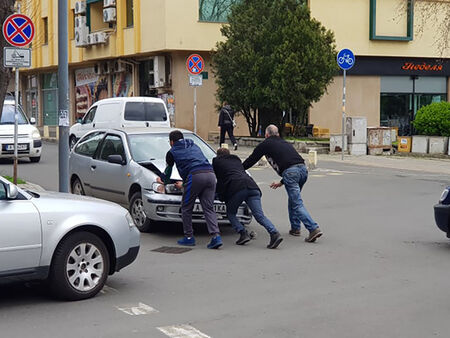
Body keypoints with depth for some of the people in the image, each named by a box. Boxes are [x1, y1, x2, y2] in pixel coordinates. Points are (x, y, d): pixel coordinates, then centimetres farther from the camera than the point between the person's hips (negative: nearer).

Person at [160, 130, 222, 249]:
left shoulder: (172, 152, 18)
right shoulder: (194, 146, 34)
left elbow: (168, 170, 29)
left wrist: (164, 181, 51)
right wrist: (184, 184, 52)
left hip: (195, 176, -5)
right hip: (210, 174, 5)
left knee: (186, 208, 10)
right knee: (209, 208, 3)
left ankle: (189, 237, 12)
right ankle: (216, 236, -12)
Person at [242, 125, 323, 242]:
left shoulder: (266, 144, 16)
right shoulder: (285, 143, 33)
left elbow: (251, 160, 22)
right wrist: (282, 182, 44)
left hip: (290, 172, -7)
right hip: (303, 169, 7)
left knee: (297, 204, -7)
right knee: (293, 200, 24)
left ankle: (314, 229, -18)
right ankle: (295, 228, 25)